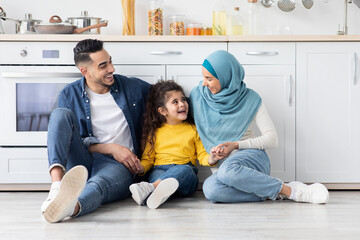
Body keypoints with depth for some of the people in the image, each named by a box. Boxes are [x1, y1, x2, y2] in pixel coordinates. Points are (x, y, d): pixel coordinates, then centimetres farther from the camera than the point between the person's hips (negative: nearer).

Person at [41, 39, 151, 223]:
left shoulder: (133, 87, 9)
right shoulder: (69, 95, 7)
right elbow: (72, 140, 3)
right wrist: (111, 148, -11)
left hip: (118, 164, -1)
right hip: (82, 161, 2)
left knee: (98, 185, -39)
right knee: (61, 114, -23)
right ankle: (57, 183, -44)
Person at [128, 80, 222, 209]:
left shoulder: (193, 129, 17)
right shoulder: (155, 132, 18)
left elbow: (202, 155, 13)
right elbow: (148, 158, 16)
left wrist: (210, 159, -11)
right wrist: (141, 168, -7)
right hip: (160, 170, 1)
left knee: (184, 170, -37)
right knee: (157, 174, -35)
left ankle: (150, 188, -60)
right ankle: (160, 191, -69)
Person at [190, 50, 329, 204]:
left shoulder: (250, 99, -1)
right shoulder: (197, 95, 7)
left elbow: (272, 139, -3)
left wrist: (237, 145, -15)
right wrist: (210, 156, 3)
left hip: (252, 157, -3)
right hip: (223, 164, 3)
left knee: (227, 170, -42)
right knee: (210, 189, -36)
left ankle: (290, 191, -29)